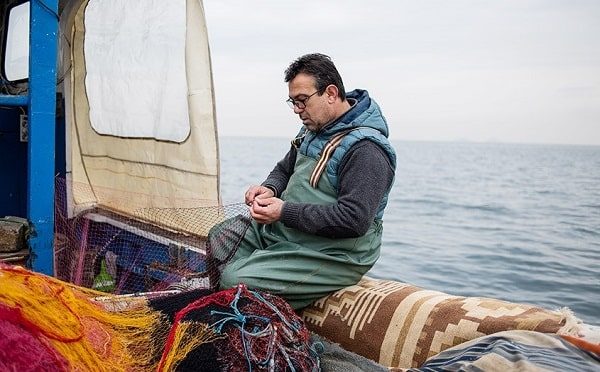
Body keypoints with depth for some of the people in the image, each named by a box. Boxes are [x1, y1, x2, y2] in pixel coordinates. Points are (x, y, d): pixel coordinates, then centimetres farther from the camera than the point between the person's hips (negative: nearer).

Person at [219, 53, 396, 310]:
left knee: (235, 282, -24)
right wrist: (270, 189, 0)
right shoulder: (314, 130, 12)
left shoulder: (366, 149, -19)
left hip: (329, 256, -10)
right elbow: (284, 169, 26)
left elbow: (354, 219, -27)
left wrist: (285, 211, -25)